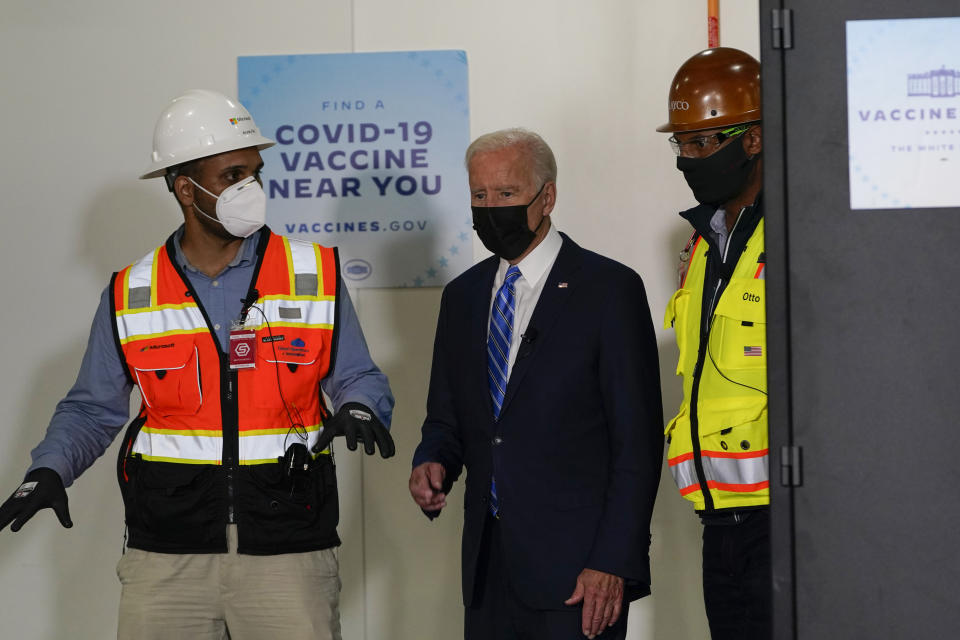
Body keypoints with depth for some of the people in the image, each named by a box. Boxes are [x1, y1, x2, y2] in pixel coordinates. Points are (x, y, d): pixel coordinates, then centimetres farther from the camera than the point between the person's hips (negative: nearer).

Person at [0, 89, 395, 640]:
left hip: (288, 553, 0)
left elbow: (360, 379, 8)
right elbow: (92, 410, 12)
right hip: (167, 556, 1)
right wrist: (50, 470, -6)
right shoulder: (131, 297, 6)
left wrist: (359, 408, -15)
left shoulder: (316, 277, 4)